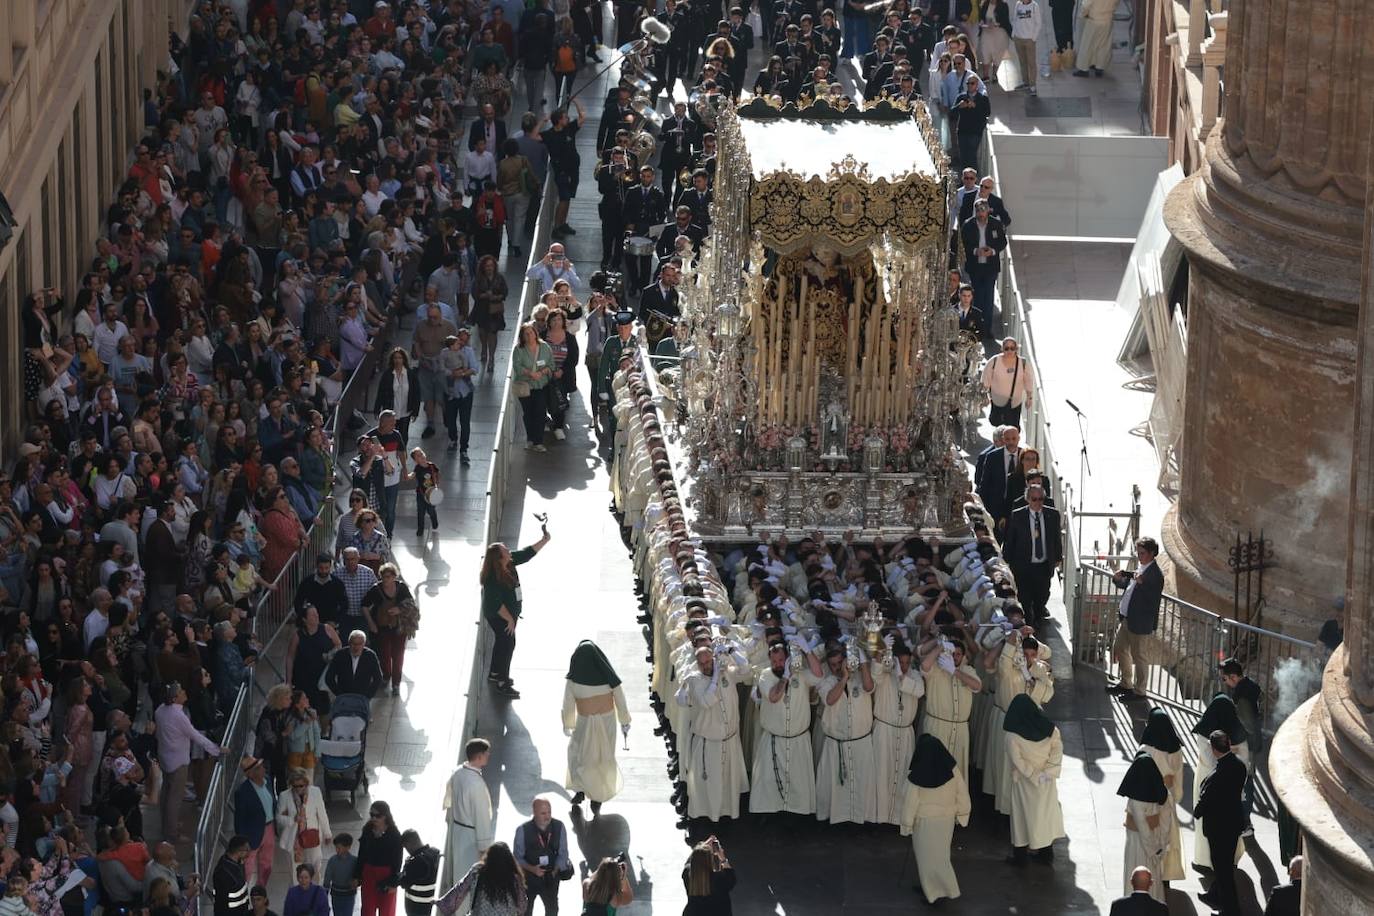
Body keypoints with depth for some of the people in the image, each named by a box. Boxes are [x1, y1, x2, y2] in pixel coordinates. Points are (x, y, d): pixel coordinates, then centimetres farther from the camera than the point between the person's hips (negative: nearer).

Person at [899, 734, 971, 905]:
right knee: (940, 853, 21)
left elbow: (910, 802, -14)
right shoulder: (951, 769, -15)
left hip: (925, 821, -4)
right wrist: (962, 814, 11)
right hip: (947, 819, 4)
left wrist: (906, 825, -1)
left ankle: (933, 891, 14)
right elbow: (962, 793, -4)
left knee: (927, 856, 12)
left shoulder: (916, 777, -23)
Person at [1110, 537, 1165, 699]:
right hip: (1126, 618, 10)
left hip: (1141, 623, -10)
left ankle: (1139, 691, 14)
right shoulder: (1139, 568, 8)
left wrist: (1141, 583, -36)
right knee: (1120, 649, 22)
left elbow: (1154, 599, -26)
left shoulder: (1155, 574, -18)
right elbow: (1126, 584, 21)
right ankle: (1126, 683, 38)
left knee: (1139, 656, 2)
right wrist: (1118, 579, 0)